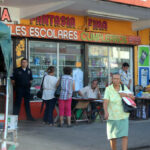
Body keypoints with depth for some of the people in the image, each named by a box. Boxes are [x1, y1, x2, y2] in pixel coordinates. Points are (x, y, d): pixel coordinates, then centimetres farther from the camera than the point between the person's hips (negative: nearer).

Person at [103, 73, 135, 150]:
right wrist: (106, 112, -37)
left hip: (123, 116, 2)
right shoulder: (108, 89, -9)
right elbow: (105, 102, -20)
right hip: (112, 116, -2)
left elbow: (133, 97, 3)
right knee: (113, 136, 6)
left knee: (125, 135, -8)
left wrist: (126, 94, -17)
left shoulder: (124, 87, 3)